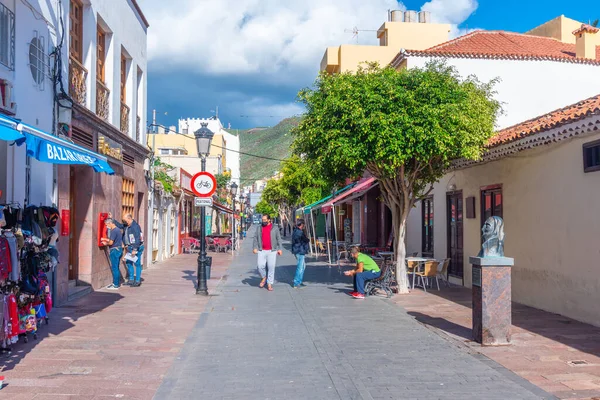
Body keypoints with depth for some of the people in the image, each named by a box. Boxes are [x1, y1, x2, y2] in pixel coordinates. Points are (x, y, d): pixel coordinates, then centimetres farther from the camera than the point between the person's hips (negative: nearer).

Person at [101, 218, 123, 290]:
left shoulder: (113, 231, -16)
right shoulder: (118, 230, 14)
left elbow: (111, 242, -19)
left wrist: (106, 243, 0)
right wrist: (106, 239, 22)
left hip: (114, 250, -10)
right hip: (119, 249, 10)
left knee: (114, 268, -5)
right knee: (116, 268, 16)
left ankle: (116, 285, -2)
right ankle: (117, 283, 21)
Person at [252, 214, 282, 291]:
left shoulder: (275, 228, 7)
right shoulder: (259, 228, 11)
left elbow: (279, 239, 6)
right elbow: (255, 238, 12)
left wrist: (279, 249, -3)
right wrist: (255, 247, 0)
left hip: (272, 251, -1)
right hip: (262, 251, 1)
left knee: (271, 267, -2)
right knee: (260, 266, -8)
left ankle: (269, 284, 7)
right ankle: (263, 278, 20)